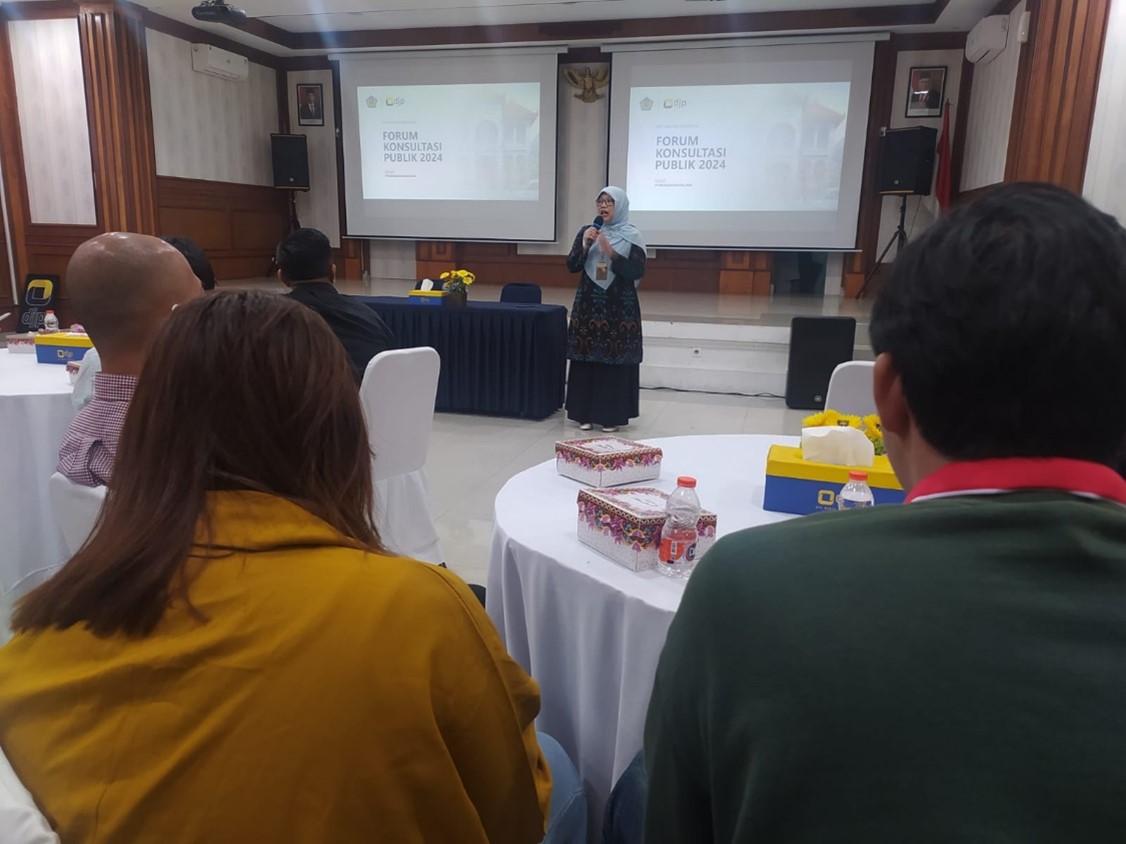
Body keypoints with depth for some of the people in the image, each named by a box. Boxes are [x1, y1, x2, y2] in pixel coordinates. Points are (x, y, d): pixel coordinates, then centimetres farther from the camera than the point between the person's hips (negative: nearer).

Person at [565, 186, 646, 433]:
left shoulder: (632, 236, -2)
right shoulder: (586, 231, 8)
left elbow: (637, 272, -10)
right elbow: (572, 266, 3)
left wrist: (610, 252, -18)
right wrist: (585, 245, -13)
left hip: (620, 307, -3)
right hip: (589, 305, 3)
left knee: (616, 361, -2)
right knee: (586, 360, 3)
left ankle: (612, 415, 8)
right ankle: (585, 413, 12)